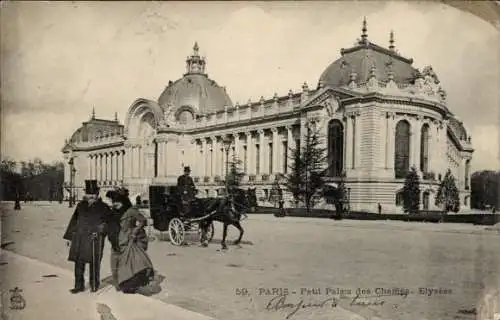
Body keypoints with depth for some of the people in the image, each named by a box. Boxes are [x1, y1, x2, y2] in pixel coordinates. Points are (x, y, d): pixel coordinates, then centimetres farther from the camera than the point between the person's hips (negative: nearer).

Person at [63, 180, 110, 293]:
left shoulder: (103, 207, 0)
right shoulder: (81, 205, 11)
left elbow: (107, 222, -1)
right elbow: (74, 221, 15)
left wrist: (100, 231, -17)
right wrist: (70, 236, 13)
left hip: (94, 239, -3)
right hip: (79, 238, 4)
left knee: (94, 263, 3)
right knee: (78, 262, 5)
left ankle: (94, 285, 18)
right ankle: (79, 285, 17)